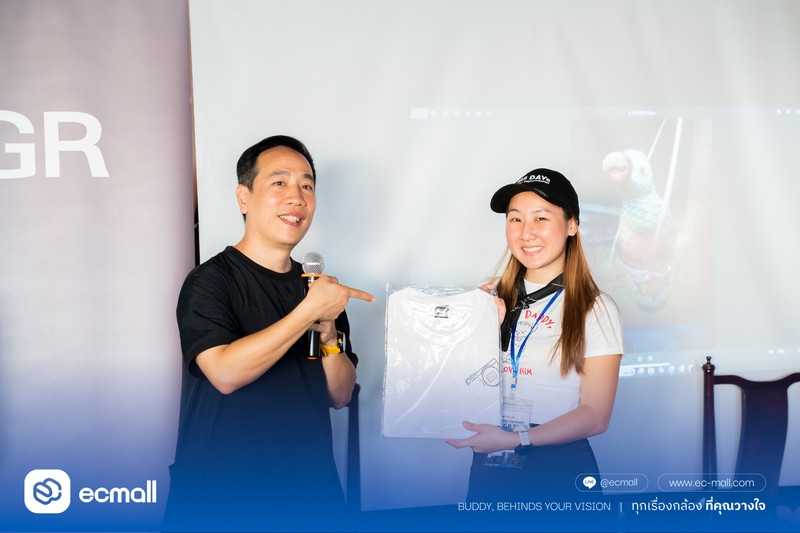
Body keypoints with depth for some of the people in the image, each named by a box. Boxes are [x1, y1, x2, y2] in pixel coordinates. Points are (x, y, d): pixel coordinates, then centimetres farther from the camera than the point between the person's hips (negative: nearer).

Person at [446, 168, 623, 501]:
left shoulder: (596, 310, -9)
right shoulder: (493, 298, 3)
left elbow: (596, 415, -12)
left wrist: (516, 439, -23)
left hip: (559, 469, -3)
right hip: (488, 464, 4)